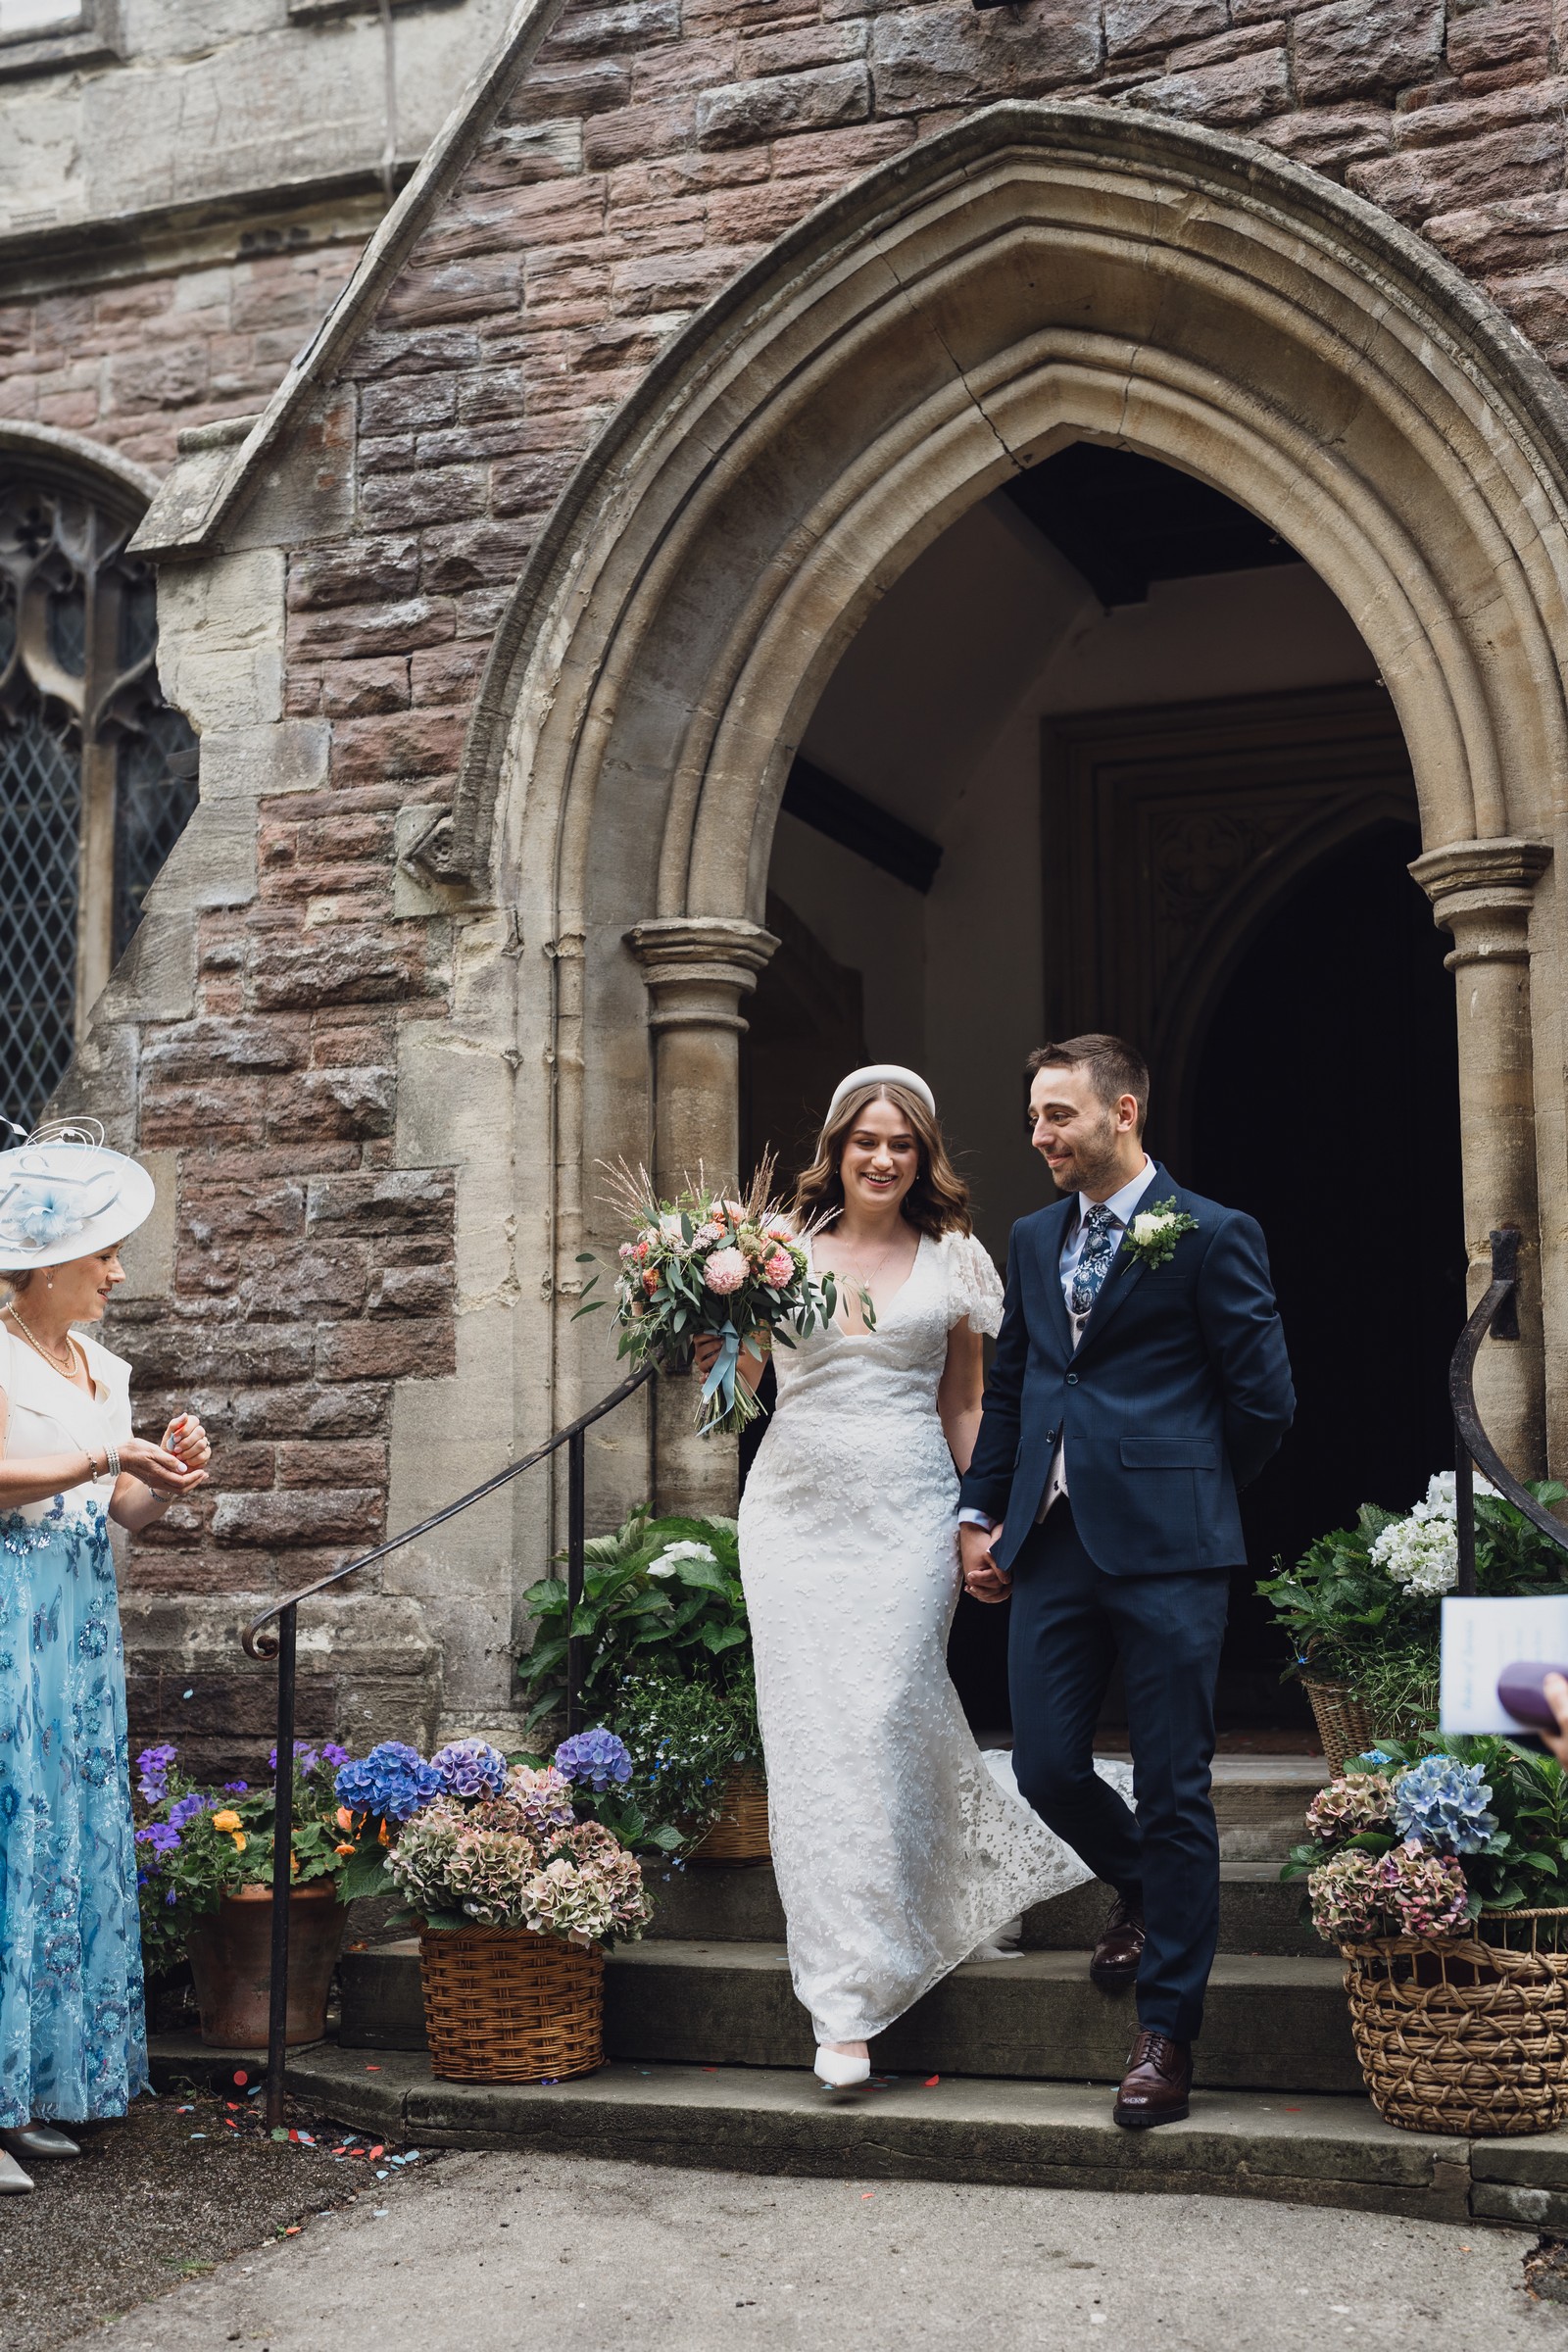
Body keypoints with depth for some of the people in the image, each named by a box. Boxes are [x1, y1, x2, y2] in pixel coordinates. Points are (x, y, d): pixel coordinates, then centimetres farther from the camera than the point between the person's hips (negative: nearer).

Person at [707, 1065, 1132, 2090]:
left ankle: (861, 1984, 5)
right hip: (797, 1501, 1)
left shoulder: (952, 1257, 7)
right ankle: (842, 2001, 13)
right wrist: (725, 1340, -15)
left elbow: (964, 1405, 10)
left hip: (906, 1506, -1)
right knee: (810, 1731, -1)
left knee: (882, 1720, -8)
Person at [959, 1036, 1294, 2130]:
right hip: (1052, 1546, 6)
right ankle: (1145, 1892, 38)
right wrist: (981, 1509, 13)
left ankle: (1168, 2032, 12)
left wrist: (1181, 1489, 7)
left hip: (1163, 1549, -6)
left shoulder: (1212, 1238, -4)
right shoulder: (1033, 1239, 15)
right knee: (1047, 1767, 6)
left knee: (1173, 1789, 1)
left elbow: (1265, 1400, -1)